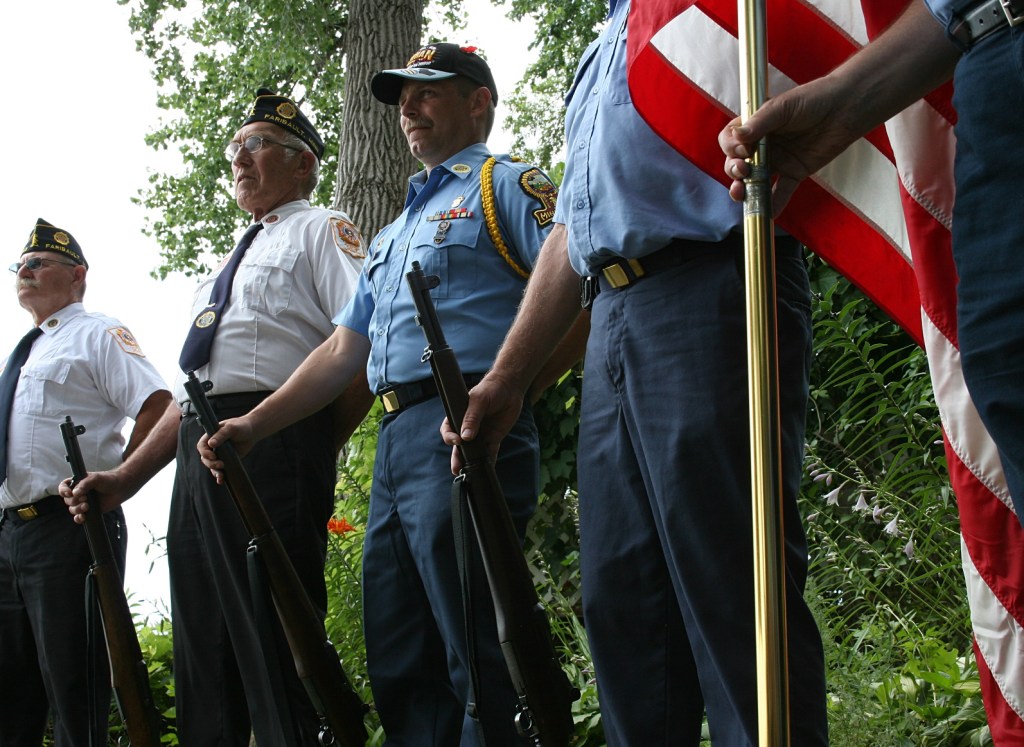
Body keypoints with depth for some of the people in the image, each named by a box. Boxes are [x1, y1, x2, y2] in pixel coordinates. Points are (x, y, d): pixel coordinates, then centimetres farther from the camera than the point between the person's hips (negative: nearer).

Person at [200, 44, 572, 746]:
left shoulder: (506, 184, 4)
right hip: (396, 443, 9)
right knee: (399, 664, 8)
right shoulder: (394, 233, 30)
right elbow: (342, 351, 27)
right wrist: (253, 424, 16)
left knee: (478, 663, -11)